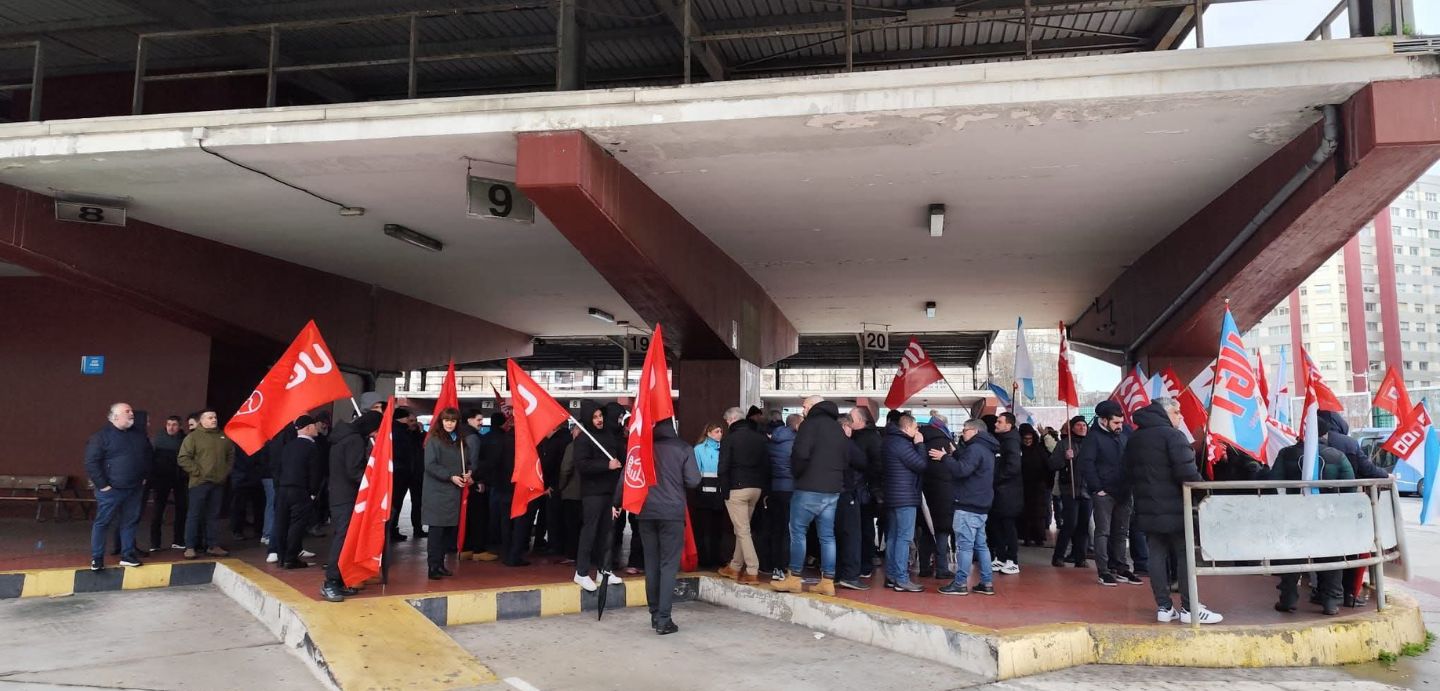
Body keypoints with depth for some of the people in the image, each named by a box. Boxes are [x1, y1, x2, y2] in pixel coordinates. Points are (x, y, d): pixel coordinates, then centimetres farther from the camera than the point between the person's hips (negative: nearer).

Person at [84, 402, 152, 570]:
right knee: (102, 522, 1)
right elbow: (91, 463, -12)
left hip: (135, 489, 6)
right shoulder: (101, 436, -8)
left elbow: (148, 455, 23)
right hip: (111, 489, -5)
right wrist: (102, 485, -14)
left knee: (130, 522, 9)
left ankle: (127, 555, 18)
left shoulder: (139, 435, 11)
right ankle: (97, 558, 9)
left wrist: (144, 476, 14)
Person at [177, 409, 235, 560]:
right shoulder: (193, 436, -3)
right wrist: (197, 472, -12)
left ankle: (213, 545, 15)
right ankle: (190, 547, 2)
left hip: (218, 482, 5)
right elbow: (183, 458, -9)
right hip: (199, 482, -5)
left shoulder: (223, 437, 12)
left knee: (214, 515, 9)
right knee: (194, 515, -2)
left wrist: (226, 471, 12)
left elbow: (231, 455, 24)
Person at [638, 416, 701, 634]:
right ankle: (663, 619, -5)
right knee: (669, 565, 0)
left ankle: (655, 614, 20)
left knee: (651, 563, 13)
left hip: (646, 511, 3)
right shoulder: (683, 448, -4)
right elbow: (693, 481, -6)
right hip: (672, 512, -3)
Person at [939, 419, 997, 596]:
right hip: (981, 506, 10)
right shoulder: (987, 450, 20)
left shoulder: (975, 449, -13)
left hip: (968, 505, -10)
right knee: (981, 545, 12)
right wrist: (954, 455, 9)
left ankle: (961, 583, -5)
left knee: (964, 545, -7)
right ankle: (987, 583, 14)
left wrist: (945, 457, -15)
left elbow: (961, 470, -24)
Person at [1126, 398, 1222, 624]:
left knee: (1157, 555, 8)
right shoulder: (1171, 435, -13)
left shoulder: (1134, 439, 13)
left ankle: (1164, 607, 9)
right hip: (1174, 510, -7)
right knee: (1185, 555, 1)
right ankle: (1189, 608, 3)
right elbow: (1187, 472, -20)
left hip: (1147, 510, 7)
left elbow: (1128, 472, 17)